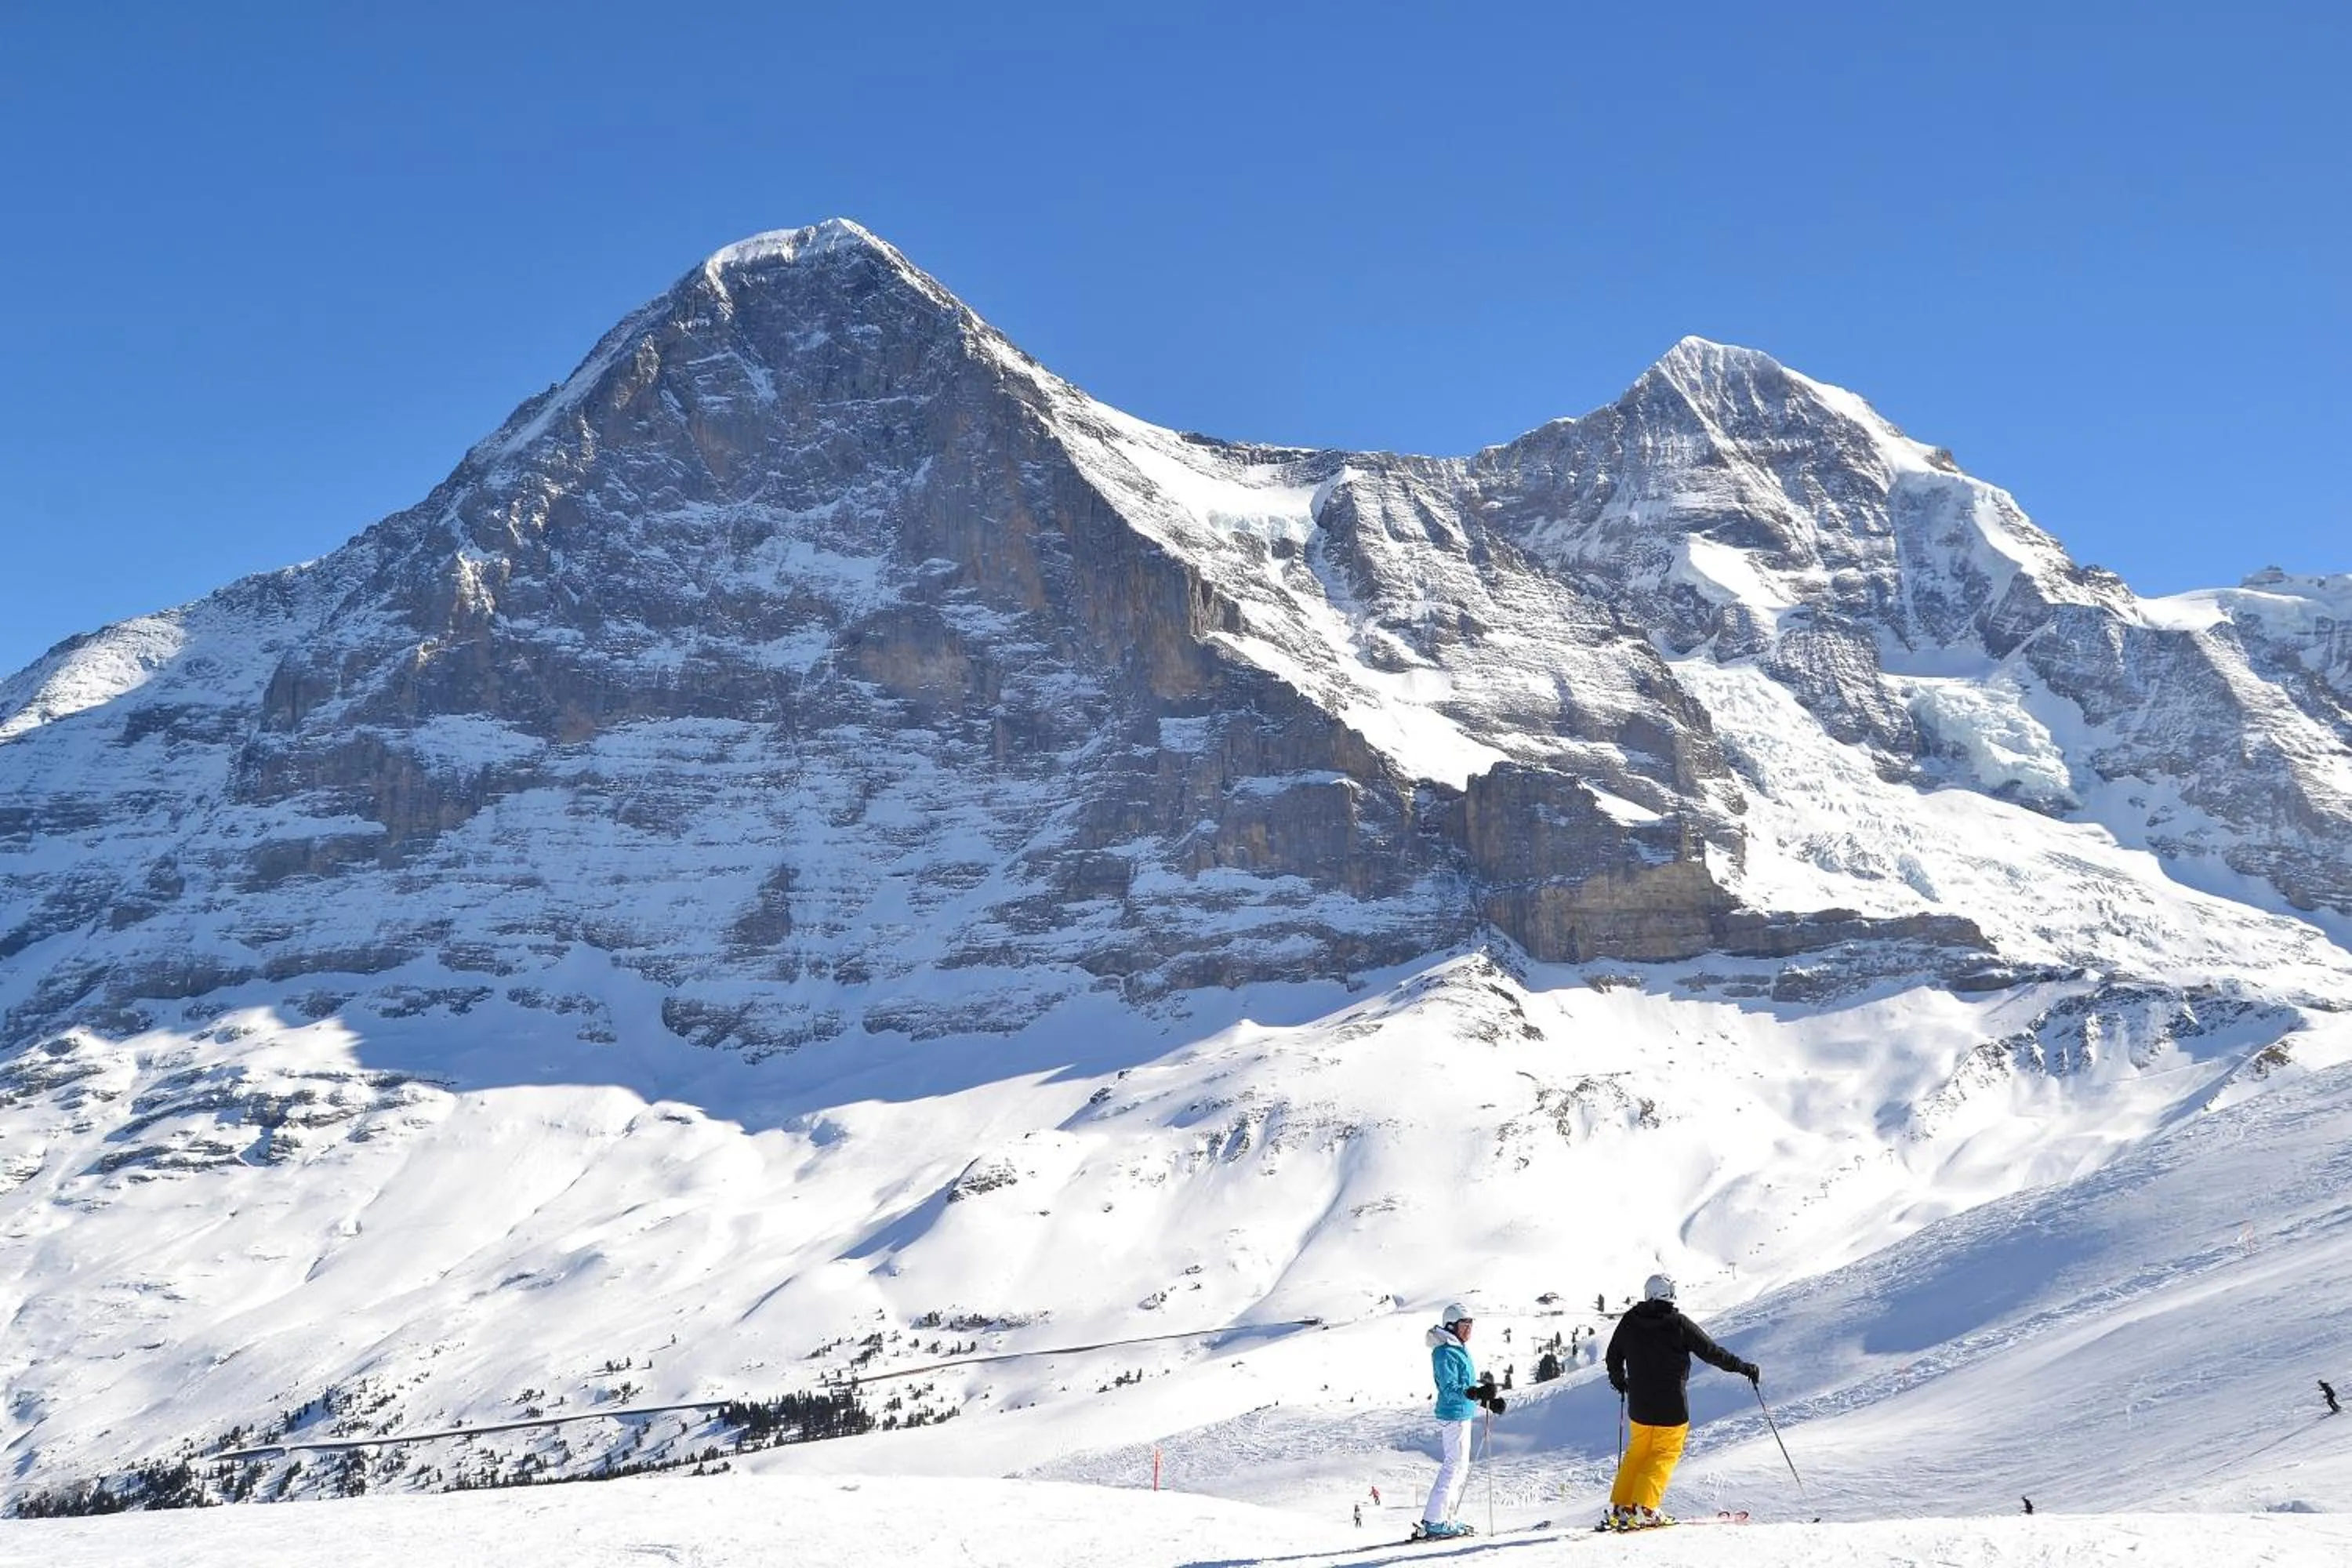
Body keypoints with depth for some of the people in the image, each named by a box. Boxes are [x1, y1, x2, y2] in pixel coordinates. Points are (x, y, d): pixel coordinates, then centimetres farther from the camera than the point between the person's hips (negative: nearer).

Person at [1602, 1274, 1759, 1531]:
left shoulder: (1629, 1321, 0)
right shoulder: (1679, 1324, -13)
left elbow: (1613, 1356, 13)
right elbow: (1712, 1352, -9)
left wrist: (1618, 1380, 33)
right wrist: (1744, 1367, 3)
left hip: (1639, 1406, 4)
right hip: (1672, 1408, -4)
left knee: (1637, 1453, 18)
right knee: (1664, 1455, 7)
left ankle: (1621, 1508, 14)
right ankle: (1645, 1510, -4)